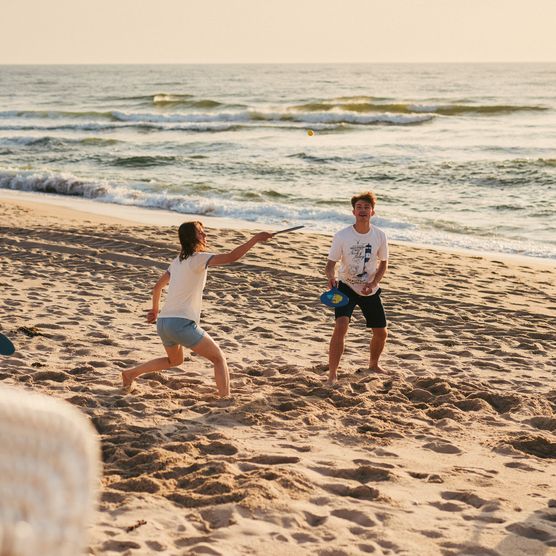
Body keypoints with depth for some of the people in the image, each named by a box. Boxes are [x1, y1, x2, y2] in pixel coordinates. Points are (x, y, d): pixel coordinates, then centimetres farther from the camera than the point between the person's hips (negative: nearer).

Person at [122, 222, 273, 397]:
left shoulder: (177, 262, 17)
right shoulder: (198, 259, -7)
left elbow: (157, 287, 27)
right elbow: (231, 257, -19)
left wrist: (155, 310, 43)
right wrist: (255, 239, -13)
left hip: (163, 323, 9)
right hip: (182, 324, -8)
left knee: (175, 360, 33)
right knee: (219, 358, 1)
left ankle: (131, 373, 29)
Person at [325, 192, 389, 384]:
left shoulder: (379, 236, -9)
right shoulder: (342, 236, -16)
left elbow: (383, 263, 4)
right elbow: (331, 263, -11)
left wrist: (374, 283, -12)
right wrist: (331, 276, -34)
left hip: (370, 290, 3)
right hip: (347, 287, -3)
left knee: (381, 332, 10)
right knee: (341, 326, -25)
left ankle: (373, 364, 41)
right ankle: (332, 374, -19)